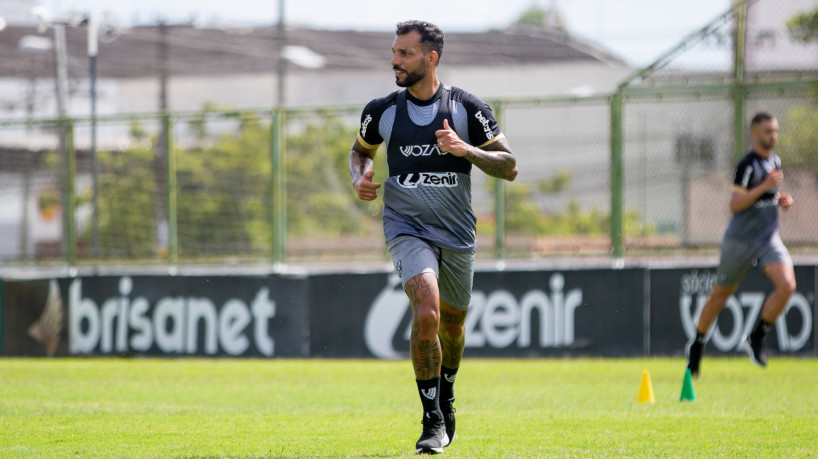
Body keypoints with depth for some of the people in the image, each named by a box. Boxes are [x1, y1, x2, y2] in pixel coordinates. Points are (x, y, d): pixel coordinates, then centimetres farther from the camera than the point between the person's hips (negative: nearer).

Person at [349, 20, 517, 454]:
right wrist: (360, 177, -3)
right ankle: (433, 420, -15)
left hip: (457, 235, 1)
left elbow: (509, 167, -5)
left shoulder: (468, 109, -5)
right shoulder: (382, 111, 0)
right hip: (407, 230, -1)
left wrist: (466, 149, -21)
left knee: (452, 325, 15)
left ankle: (446, 393, 48)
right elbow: (360, 149, 20)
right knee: (426, 312, -24)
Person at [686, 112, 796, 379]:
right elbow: (735, 205, -21)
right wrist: (765, 186, -27)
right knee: (720, 295, 8)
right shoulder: (747, 165, -16)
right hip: (741, 241, -6)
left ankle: (756, 339, -3)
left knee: (787, 286, -18)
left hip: (769, 239, 6)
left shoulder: (774, 161, 9)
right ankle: (697, 344, 29)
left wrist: (781, 200, 3)